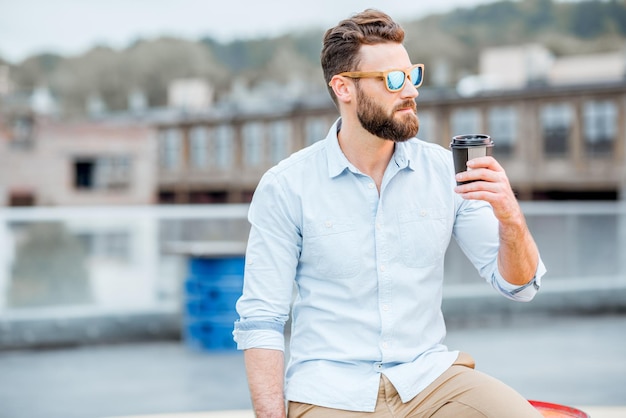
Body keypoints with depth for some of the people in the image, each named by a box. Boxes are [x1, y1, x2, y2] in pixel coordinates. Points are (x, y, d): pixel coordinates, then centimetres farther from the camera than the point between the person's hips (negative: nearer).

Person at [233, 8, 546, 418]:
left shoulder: (443, 170, 2)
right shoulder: (286, 187, -5)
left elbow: (516, 285, 3)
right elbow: (261, 322, -4)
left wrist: (511, 218, -17)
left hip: (429, 375, 2)